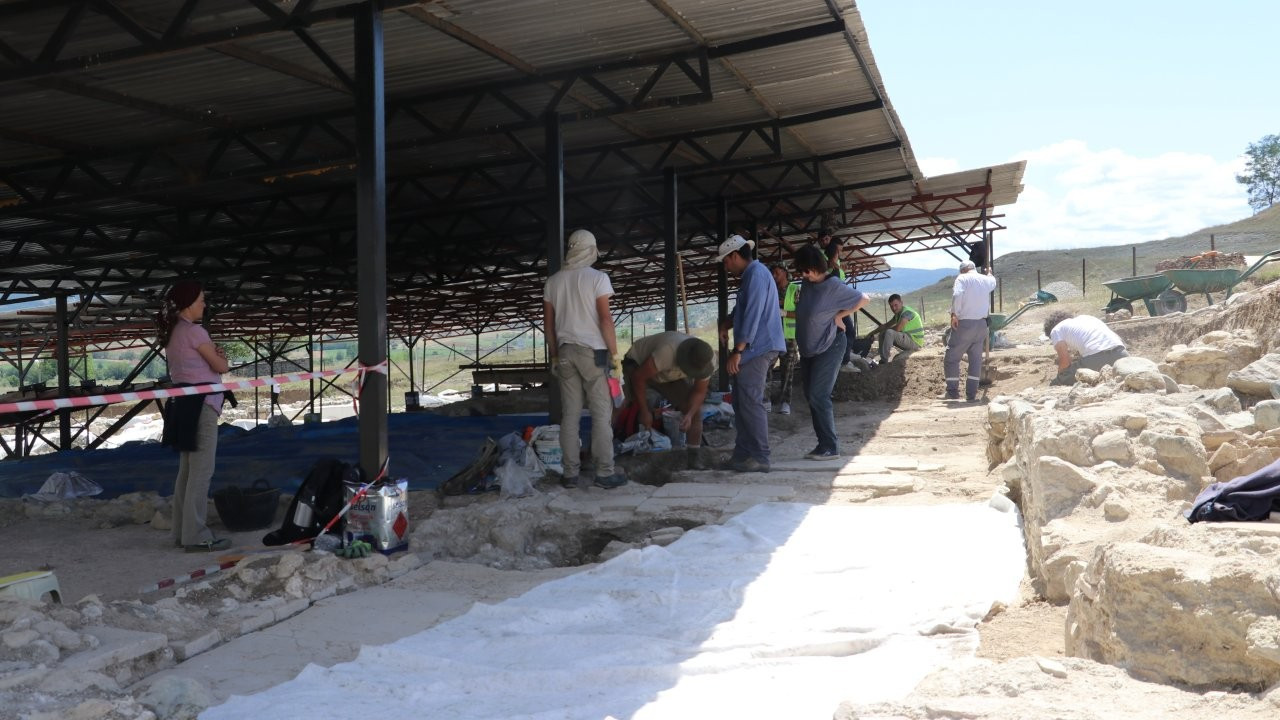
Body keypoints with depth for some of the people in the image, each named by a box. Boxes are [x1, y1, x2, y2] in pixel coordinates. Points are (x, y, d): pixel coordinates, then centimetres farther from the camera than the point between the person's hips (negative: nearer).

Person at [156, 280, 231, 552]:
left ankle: (182, 531, 19)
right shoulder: (194, 331, -12)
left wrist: (213, 354, 4)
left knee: (187, 471, 14)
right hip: (200, 405, -10)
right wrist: (220, 356, 13)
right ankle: (197, 536, -7)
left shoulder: (172, 333, 16)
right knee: (201, 472, -8)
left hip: (182, 403, 10)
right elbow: (222, 366, -7)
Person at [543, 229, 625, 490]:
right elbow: (605, 319, -12)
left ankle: (571, 473, 6)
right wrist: (614, 352, -5)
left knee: (570, 414, 6)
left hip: (565, 352, 5)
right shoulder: (597, 278, -6)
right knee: (601, 413, 0)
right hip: (593, 351, -5)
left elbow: (548, 323, 11)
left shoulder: (552, 281, 9)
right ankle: (604, 472, 0)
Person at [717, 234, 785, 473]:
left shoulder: (756, 274, -13)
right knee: (741, 402, 12)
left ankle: (760, 458, -7)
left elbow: (753, 316, -20)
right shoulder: (751, 274, 20)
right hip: (753, 349, 11)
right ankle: (743, 453, 18)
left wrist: (737, 351, -21)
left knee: (751, 402, -10)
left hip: (757, 348, -10)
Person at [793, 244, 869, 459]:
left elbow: (863, 299, -10)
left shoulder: (834, 286, -17)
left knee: (818, 395, -13)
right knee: (811, 397, 7)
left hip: (829, 347, -8)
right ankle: (824, 444, 13)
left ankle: (831, 447, -8)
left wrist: (838, 316, -9)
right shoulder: (807, 284, 4)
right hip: (808, 348, 8)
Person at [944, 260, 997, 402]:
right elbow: (993, 281, 36)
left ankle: (952, 392, 4)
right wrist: (989, 272, 57)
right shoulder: (986, 280, 11)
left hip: (964, 323, -5)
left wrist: (954, 314, -16)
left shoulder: (962, 278, -7)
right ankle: (971, 394, 9)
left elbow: (957, 295, -25)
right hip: (981, 324, 6)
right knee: (976, 359, 10)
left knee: (951, 358, 4)